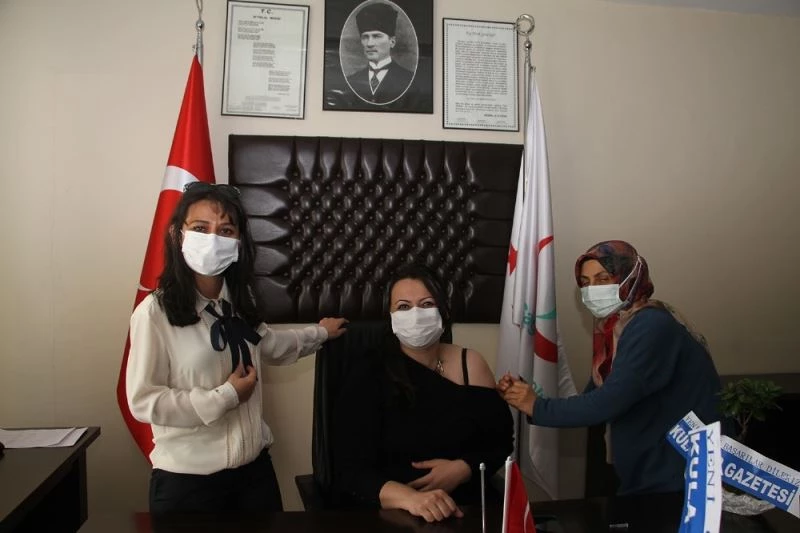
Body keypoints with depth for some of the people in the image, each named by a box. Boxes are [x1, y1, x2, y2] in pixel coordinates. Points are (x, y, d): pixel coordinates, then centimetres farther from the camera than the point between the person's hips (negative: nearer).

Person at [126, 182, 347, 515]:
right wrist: (225, 396, -18)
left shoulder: (239, 302, 3)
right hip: (187, 479, -6)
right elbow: (143, 401, -17)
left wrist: (319, 333, 33)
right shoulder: (155, 312, -17)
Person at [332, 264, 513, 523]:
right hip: (389, 517, -3)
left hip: (469, 507, 3)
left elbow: (501, 440, 7)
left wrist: (463, 469, -11)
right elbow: (350, 472, -12)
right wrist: (410, 498, -28)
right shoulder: (368, 378, -5)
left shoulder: (470, 363, 5)